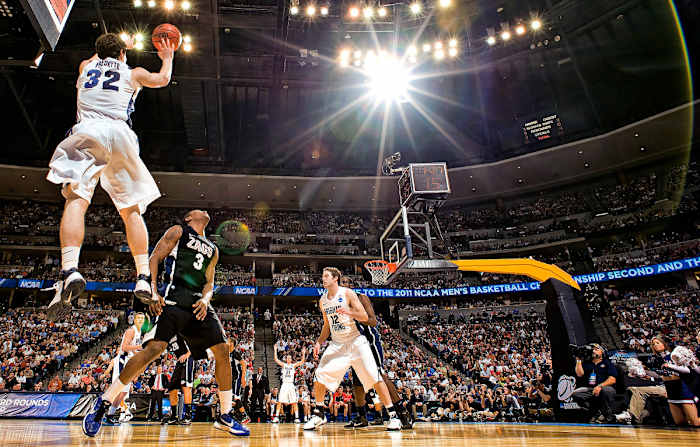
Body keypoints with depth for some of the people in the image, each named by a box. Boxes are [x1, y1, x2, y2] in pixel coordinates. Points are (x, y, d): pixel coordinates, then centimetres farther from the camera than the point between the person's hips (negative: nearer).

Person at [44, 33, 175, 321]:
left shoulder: (86, 67, 27)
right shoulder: (133, 73, 22)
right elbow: (163, 79, 42)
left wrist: (110, 49, 70)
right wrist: (167, 57, 59)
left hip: (87, 130, 0)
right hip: (120, 133, 0)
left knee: (76, 199, -14)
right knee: (131, 210, 4)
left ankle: (69, 270, -36)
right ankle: (143, 278, -5)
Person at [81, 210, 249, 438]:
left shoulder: (212, 249, 25)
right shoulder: (178, 231, 10)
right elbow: (154, 258, 1)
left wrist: (205, 299, -4)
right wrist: (153, 292, -12)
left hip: (199, 303, 6)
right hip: (174, 299, -5)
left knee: (222, 351, -3)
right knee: (153, 348, -19)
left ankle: (225, 418, 5)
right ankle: (102, 403, 0)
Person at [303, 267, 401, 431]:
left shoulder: (348, 293, -9)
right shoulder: (322, 301, 7)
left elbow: (365, 316, -13)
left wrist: (349, 312, -30)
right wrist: (319, 342, 4)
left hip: (356, 341, -5)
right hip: (337, 344, 5)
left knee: (374, 376, -12)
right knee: (319, 376, -4)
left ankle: (393, 415, -2)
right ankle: (318, 415, 16)